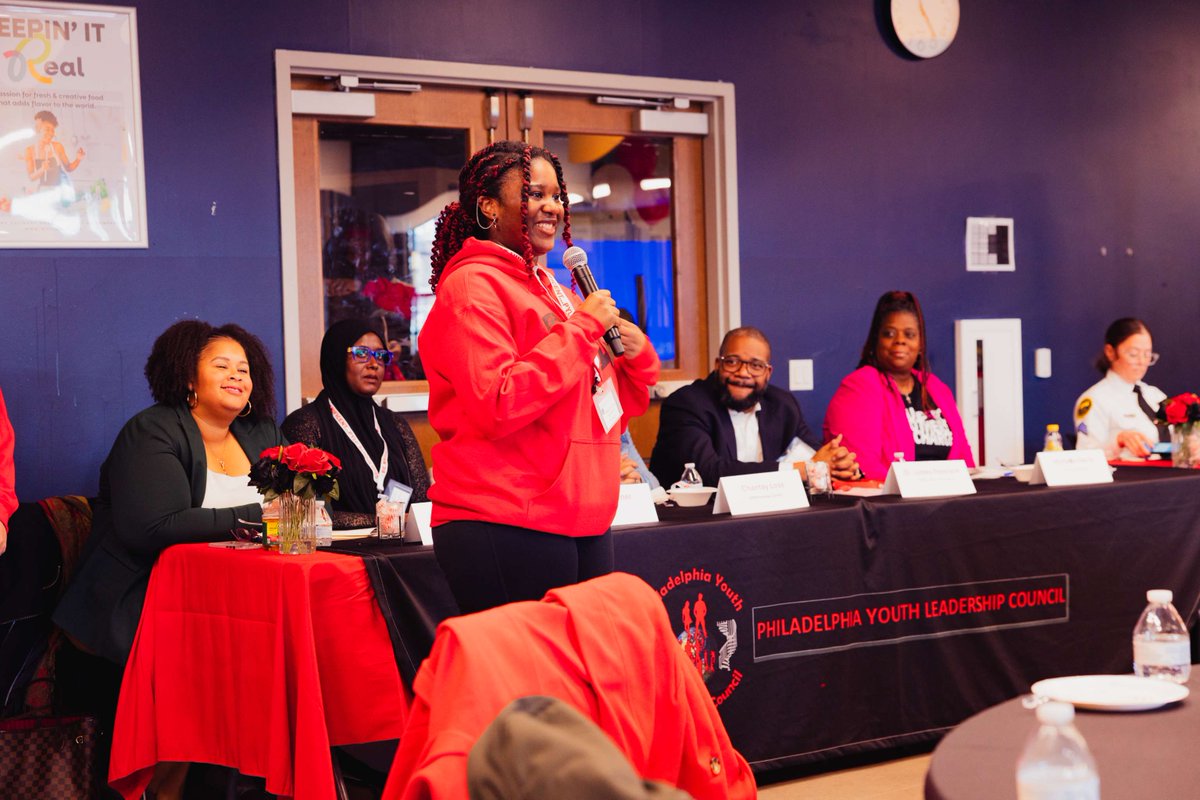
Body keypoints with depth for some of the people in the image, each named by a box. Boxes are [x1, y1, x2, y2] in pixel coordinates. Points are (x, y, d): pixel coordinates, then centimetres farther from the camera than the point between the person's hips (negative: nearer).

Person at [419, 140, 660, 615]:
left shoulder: (551, 289, 20)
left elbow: (606, 409, 25)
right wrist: (582, 327, -15)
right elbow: (497, 406, -20)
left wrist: (638, 357, 5)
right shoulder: (473, 285, -7)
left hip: (584, 526, 9)